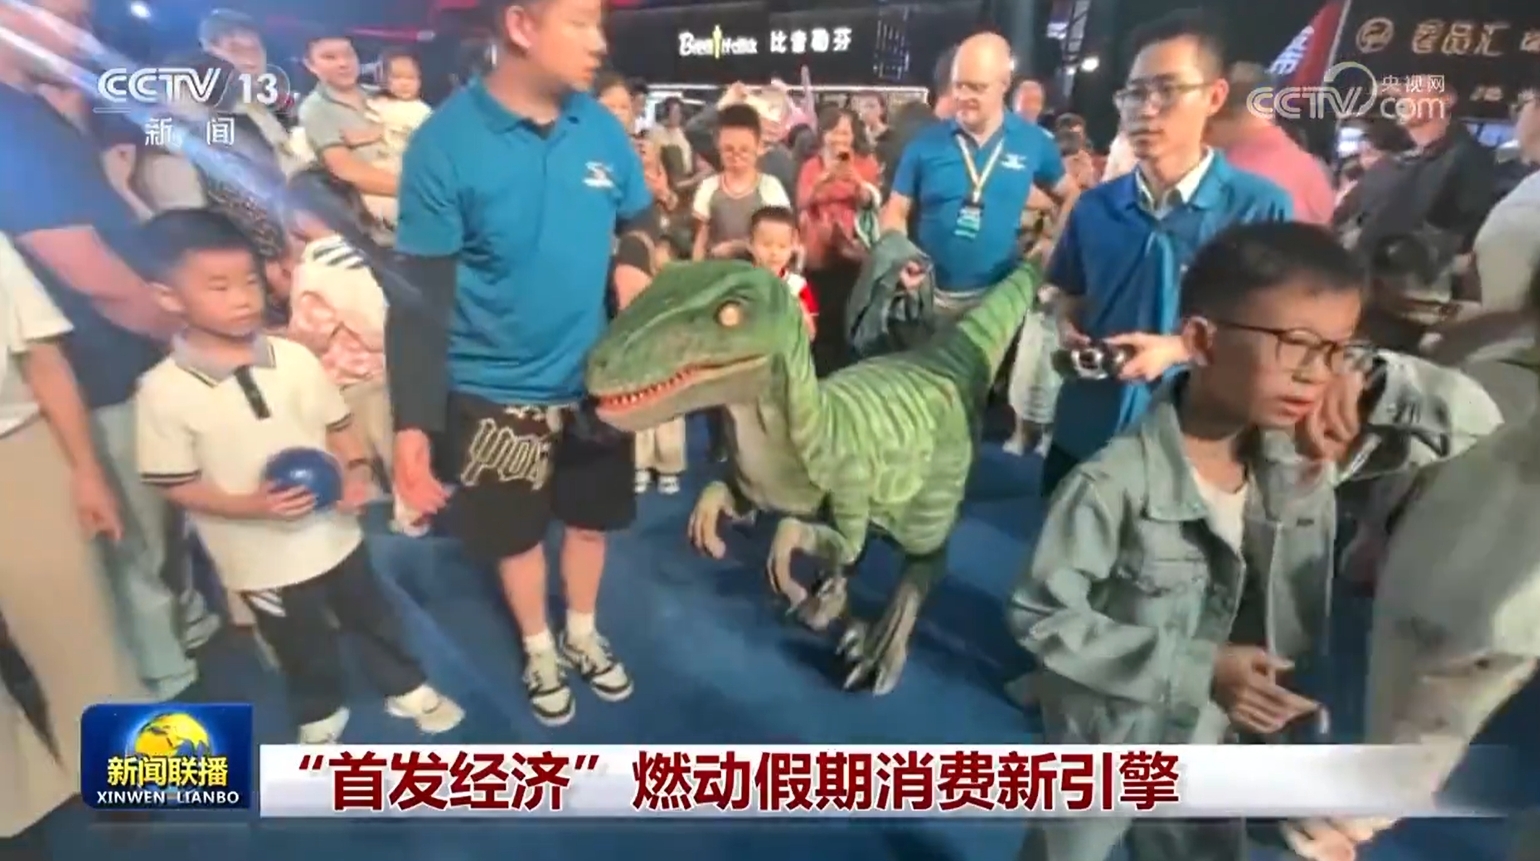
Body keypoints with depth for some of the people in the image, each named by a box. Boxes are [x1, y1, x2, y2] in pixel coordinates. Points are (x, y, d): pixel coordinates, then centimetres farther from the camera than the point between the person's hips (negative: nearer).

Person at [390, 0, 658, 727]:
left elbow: (641, 216, 11)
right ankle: (539, 650, 44)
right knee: (516, 530, 17)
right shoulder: (445, 143, -18)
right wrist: (412, 422, -19)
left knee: (592, 517, 22)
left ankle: (582, 635, 48)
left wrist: (632, 261, -13)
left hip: (593, 375, 4)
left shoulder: (602, 128, -7)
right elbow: (420, 293, -17)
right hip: (497, 389, -3)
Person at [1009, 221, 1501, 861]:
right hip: (1105, 750, -5)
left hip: (1216, 749, 5)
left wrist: (1371, 383, -24)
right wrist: (1197, 668, -27)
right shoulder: (1116, 484, -31)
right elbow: (1040, 615, -24)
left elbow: (1477, 421, -4)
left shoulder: (1309, 450, -14)